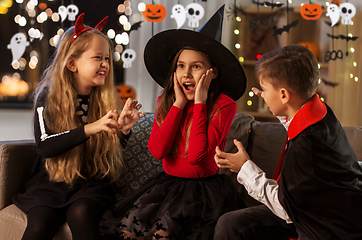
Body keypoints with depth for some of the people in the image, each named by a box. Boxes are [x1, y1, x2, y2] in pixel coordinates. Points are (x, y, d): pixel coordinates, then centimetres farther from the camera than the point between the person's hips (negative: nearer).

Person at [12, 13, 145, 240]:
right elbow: (45, 146, -15)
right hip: (51, 181, 0)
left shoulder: (108, 100, 4)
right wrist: (90, 129, -26)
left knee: (81, 213, -31)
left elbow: (114, 151, 9)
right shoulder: (48, 97, -2)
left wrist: (123, 129, -11)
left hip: (92, 184, 1)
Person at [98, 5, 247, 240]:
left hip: (205, 186, -4)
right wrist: (178, 104, -10)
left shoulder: (224, 105, -9)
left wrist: (199, 102, -17)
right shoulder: (165, 101, 7)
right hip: (169, 183, 5)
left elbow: (197, 155, -21)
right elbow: (157, 150, -9)